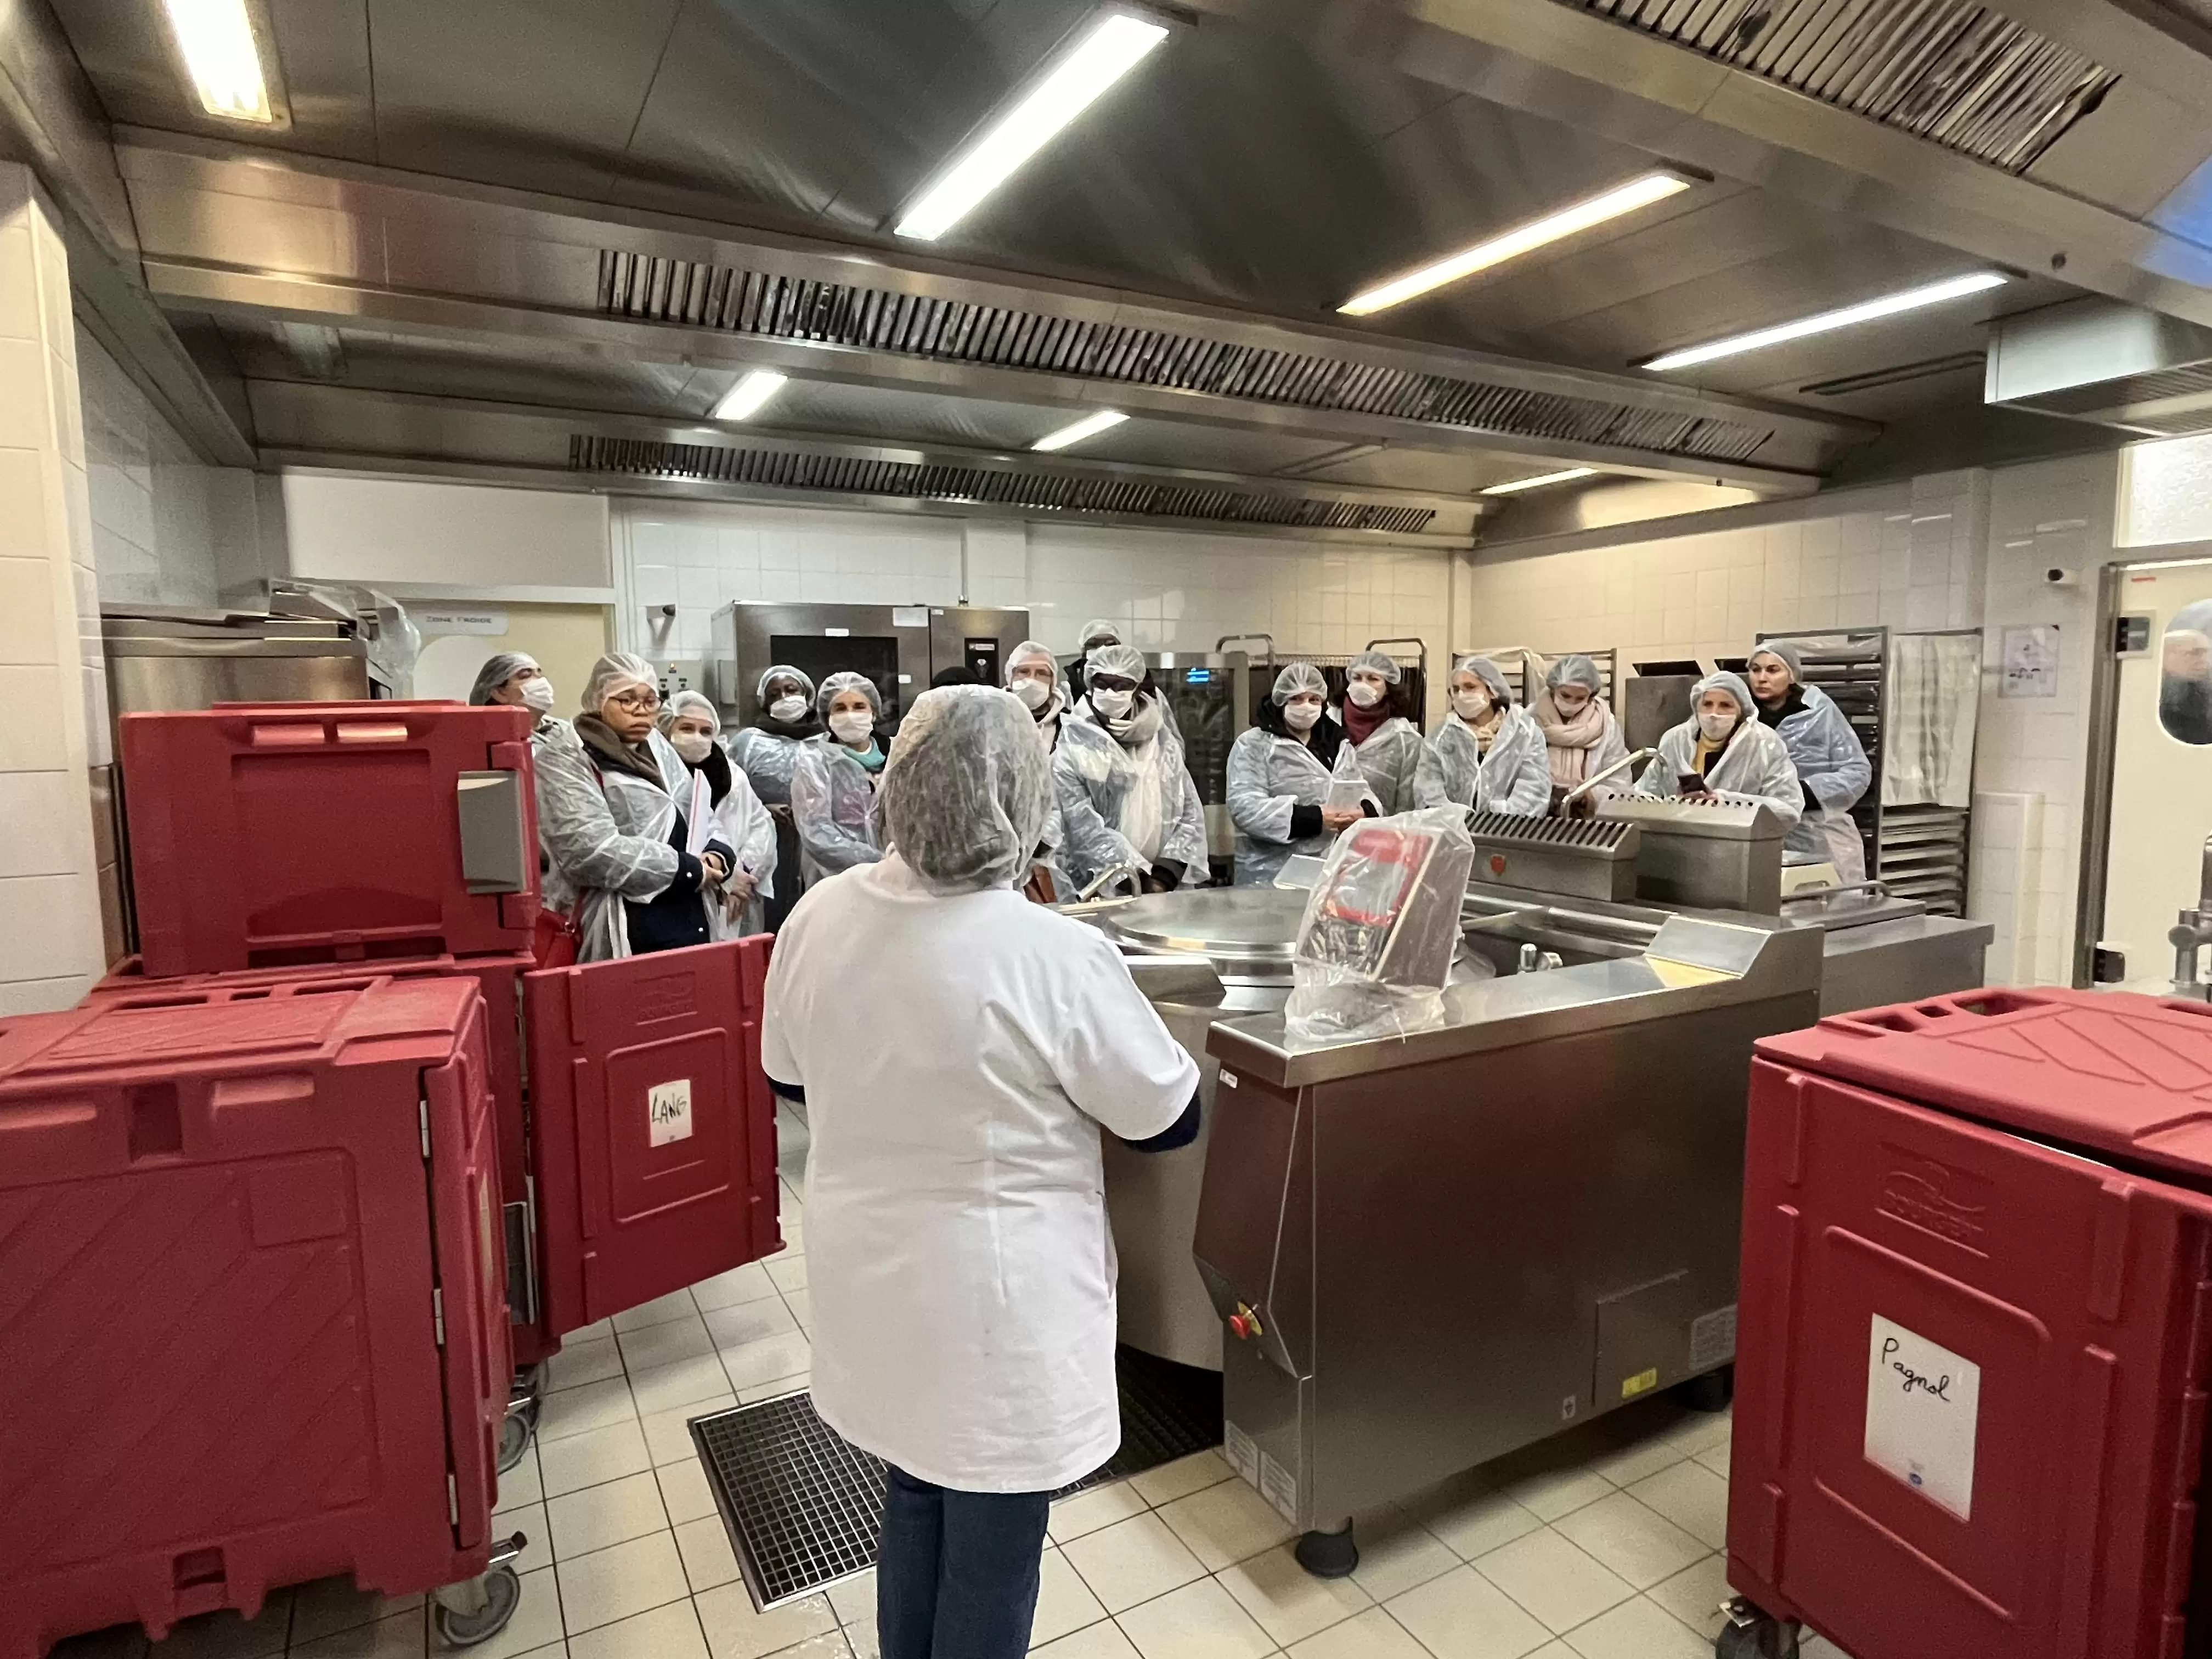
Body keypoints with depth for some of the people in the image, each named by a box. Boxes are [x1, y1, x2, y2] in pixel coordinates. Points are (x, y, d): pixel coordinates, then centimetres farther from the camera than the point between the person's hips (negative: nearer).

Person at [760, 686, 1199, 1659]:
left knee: (913, 1500, 28)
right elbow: (1170, 1121, -13)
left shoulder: (818, 917, -10)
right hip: (993, 1299, -6)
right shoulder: (1057, 957, -27)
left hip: (873, 1274, 6)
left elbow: (788, 1076, 7)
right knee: (991, 1544, 17)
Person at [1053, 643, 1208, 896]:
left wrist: (1166, 874, -7)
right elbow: (1083, 827, -12)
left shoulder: (1165, 743, 9)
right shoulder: (1073, 748, -2)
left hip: (1169, 887, 3)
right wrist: (1141, 878, -17)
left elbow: (1191, 814, 7)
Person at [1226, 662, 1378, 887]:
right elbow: (1245, 808, -16)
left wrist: (1365, 812, -9)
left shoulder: (1338, 745, 16)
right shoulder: (1252, 745, -4)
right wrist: (1314, 818, -23)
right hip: (1272, 876, -5)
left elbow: (1362, 793, 16)